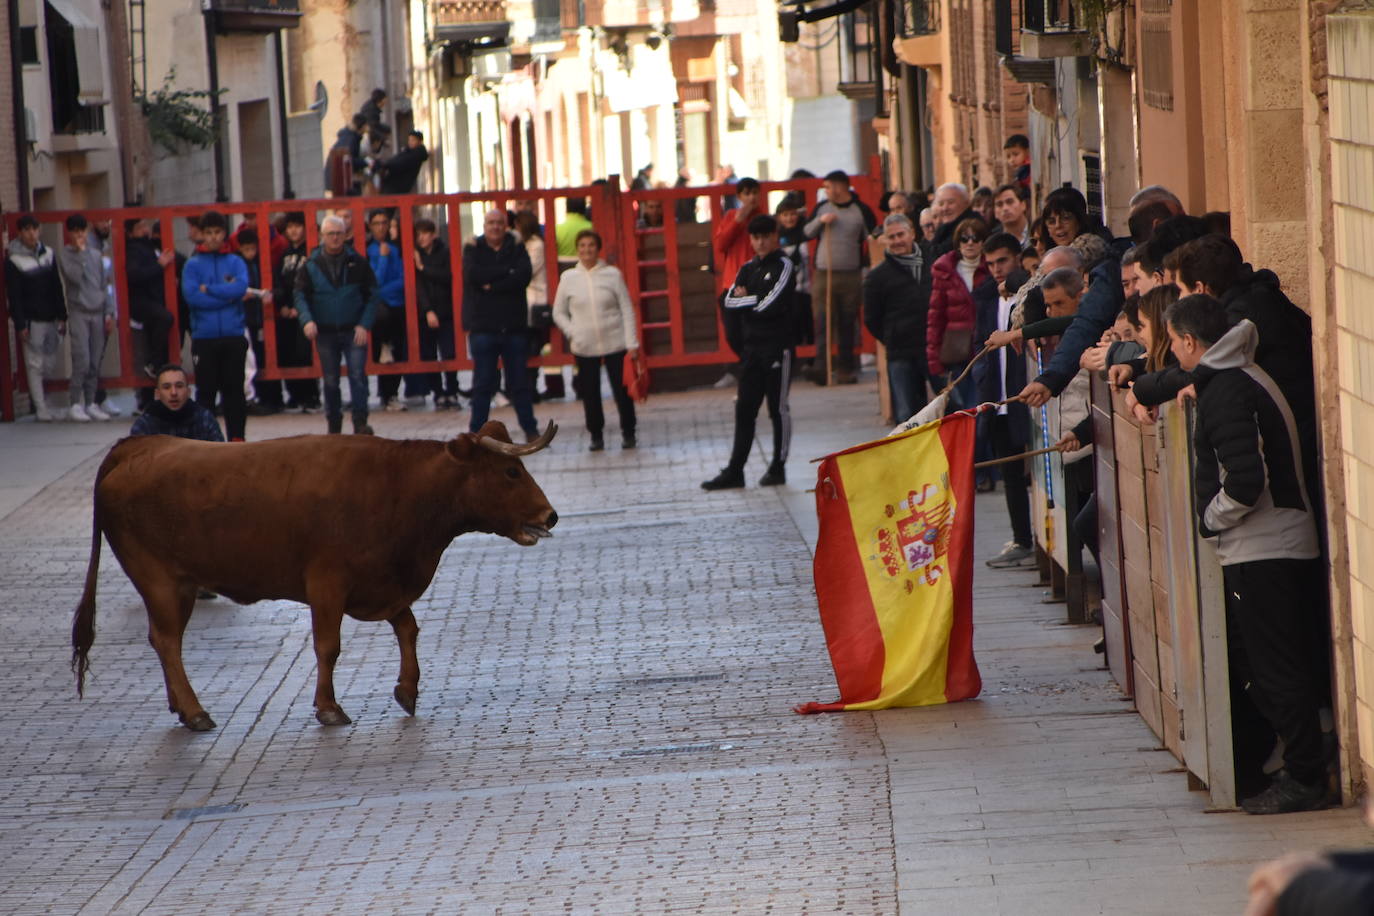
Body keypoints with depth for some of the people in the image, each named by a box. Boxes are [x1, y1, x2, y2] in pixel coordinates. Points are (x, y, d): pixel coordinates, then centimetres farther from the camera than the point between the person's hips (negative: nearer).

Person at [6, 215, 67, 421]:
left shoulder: (48, 254, 10)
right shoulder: (13, 260, -5)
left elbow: (57, 288, 13)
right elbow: (13, 296, -7)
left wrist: (62, 317, 9)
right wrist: (20, 325, -12)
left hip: (51, 318, 5)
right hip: (31, 320, -5)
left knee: (49, 361, 5)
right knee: (35, 365, -4)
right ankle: (41, 409, -2)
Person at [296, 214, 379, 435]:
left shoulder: (357, 262, 0)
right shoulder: (311, 265, 2)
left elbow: (373, 295, 2)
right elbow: (300, 295, 2)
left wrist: (364, 324, -9)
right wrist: (307, 320, -16)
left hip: (354, 331, -1)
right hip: (325, 332, 1)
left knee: (357, 375, -13)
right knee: (330, 381, 6)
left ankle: (360, 423, -12)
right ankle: (334, 426, 16)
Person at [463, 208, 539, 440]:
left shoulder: (517, 249, 7)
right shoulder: (473, 249, 5)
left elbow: (524, 276, -11)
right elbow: (472, 275, -14)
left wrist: (492, 286, -15)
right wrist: (507, 271, -12)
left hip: (514, 325, 1)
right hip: (483, 327, -1)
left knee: (519, 382, 5)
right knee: (483, 383, 0)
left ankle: (530, 428, 13)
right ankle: (476, 431, 5)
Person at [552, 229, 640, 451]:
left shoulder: (612, 275, -2)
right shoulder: (569, 278, 2)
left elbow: (627, 310, 0)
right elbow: (559, 313, 11)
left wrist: (632, 343, -5)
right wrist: (572, 333, -6)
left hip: (615, 344, -1)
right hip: (584, 348, 1)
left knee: (622, 390, 0)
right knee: (589, 393, 5)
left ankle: (628, 433, 16)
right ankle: (596, 435, 19)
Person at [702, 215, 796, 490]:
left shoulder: (783, 266, -5)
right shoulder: (748, 269, 14)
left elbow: (770, 305, -16)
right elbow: (729, 302, 4)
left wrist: (744, 299, -3)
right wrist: (755, 300, -9)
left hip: (777, 348, -6)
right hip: (751, 348, 6)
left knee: (779, 409, 2)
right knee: (744, 410, 4)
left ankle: (778, 468, 9)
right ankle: (735, 471, 4)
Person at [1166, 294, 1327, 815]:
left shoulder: (1226, 393, -17)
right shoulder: (1240, 378, 15)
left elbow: (1244, 483, -26)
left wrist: (1208, 518, -8)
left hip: (1260, 552, -10)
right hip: (1281, 548, 10)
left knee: (1276, 669, -6)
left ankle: (1304, 780, -4)